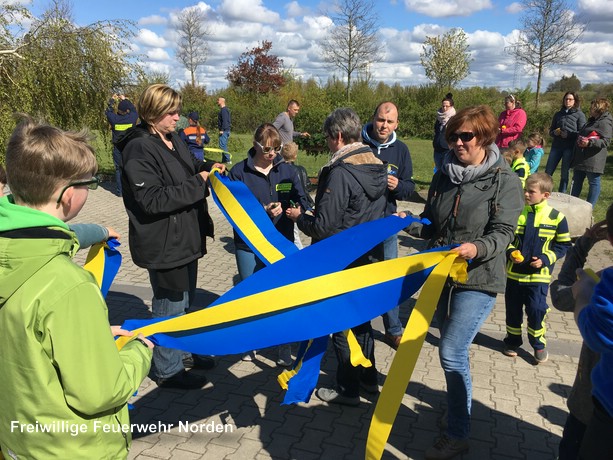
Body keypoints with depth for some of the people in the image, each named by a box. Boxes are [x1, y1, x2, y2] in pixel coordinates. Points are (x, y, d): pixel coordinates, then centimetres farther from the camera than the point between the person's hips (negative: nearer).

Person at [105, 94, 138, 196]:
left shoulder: (114, 118, -9)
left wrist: (112, 100, 26)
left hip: (118, 148, 0)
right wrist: (125, 99, 23)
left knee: (118, 169, 9)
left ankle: (120, 191, 9)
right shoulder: (132, 118, -9)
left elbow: (108, 112, 14)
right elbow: (134, 110, 15)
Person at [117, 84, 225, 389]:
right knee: (169, 305, 6)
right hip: (163, 244, -9)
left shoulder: (174, 140, 8)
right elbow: (152, 200, -25)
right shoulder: (139, 149, -19)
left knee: (185, 299, 23)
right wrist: (198, 182, -24)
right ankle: (168, 370, 25)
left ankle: (183, 352, 43)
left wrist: (208, 167, 3)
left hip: (186, 237, 9)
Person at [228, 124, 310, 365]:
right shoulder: (239, 172, -4)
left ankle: (285, 350, 21)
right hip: (248, 246, 0)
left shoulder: (287, 170, 1)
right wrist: (262, 211, -22)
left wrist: (299, 210, -20)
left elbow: (301, 200, 4)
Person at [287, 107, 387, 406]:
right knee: (361, 319, 23)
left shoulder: (340, 172, -24)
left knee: (341, 325, 9)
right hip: (370, 257, 8)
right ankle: (369, 378, 38)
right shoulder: (378, 165, 3)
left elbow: (323, 227, -24)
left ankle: (348, 390, 24)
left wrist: (299, 217, -4)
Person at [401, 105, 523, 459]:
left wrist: (477, 248, -34)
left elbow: (503, 233, -15)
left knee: (452, 354, -9)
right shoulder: (444, 175, 6)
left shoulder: (505, 181, -9)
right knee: (454, 351, 18)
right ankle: (460, 400, 42)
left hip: (478, 281, -5)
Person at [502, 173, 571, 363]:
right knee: (513, 309, 12)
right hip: (514, 273, 2)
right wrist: (510, 251, -11)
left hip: (539, 276, -2)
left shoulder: (556, 217, -7)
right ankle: (512, 340, 31)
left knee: (536, 310, 1)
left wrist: (545, 259, -13)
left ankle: (539, 344, 23)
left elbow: (564, 245, 1)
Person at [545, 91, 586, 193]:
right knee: (548, 172, 1)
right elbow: (551, 130, 21)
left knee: (564, 174, 0)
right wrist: (554, 132, -2)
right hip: (556, 146, 4)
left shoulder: (579, 114, 3)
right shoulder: (558, 114, 16)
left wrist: (569, 135, -16)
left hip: (570, 147, -4)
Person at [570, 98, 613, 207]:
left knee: (594, 183, -2)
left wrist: (589, 143, -31)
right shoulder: (592, 121, 21)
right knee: (577, 181, 12)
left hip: (593, 160, -10)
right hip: (581, 158, 10)